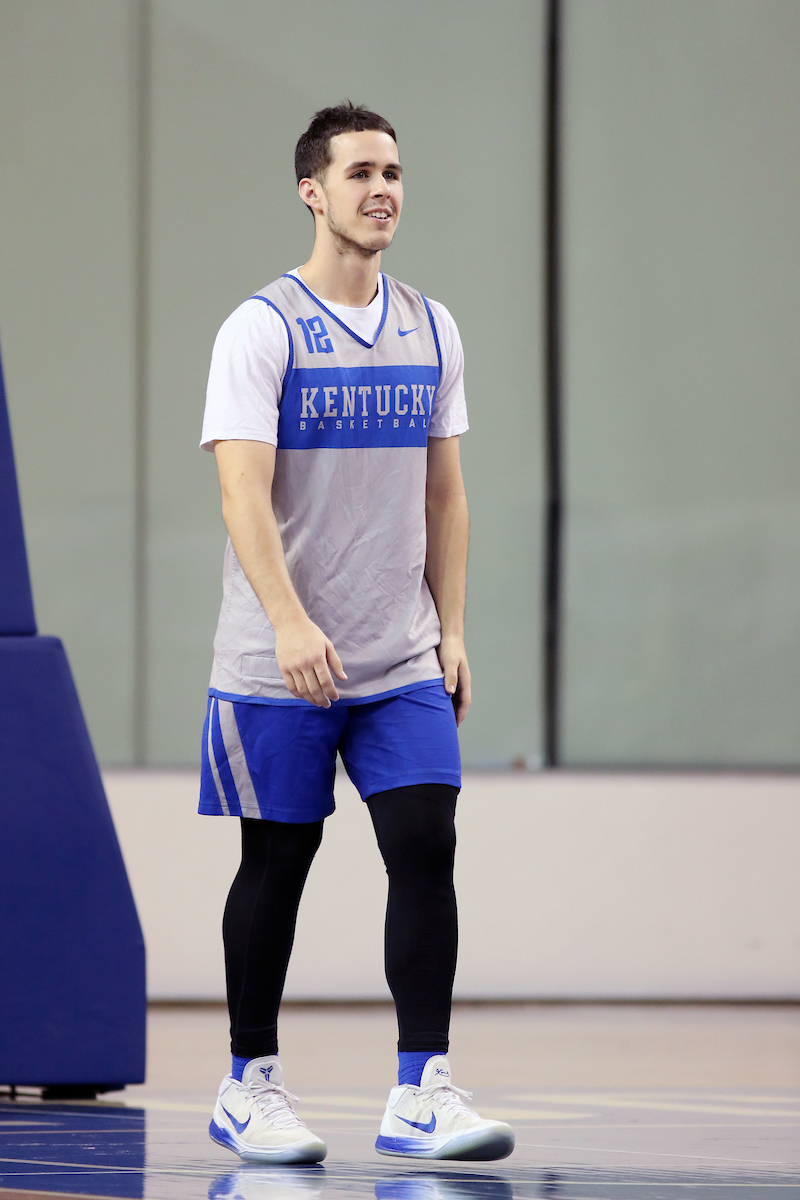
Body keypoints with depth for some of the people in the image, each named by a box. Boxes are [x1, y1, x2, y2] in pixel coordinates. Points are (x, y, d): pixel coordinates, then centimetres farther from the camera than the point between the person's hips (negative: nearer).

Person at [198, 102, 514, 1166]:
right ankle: (249, 1086, 18)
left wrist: (451, 631, 7)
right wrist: (291, 625, -28)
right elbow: (244, 493, -16)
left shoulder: (431, 331, 10)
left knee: (425, 846, -8)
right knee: (275, 864, 5)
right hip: (278, 668, -4)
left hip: (403, 665, 4)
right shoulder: (262, 329, -8)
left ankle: (421, 1093, -8)